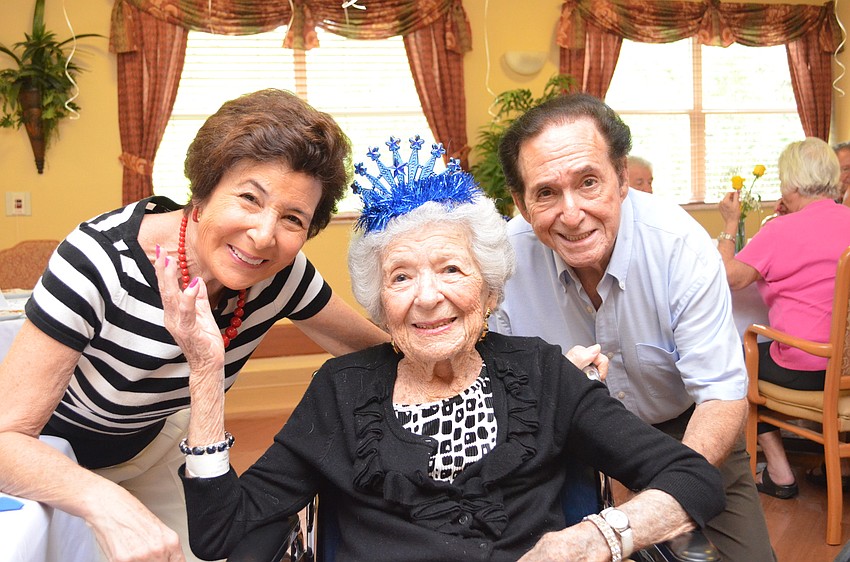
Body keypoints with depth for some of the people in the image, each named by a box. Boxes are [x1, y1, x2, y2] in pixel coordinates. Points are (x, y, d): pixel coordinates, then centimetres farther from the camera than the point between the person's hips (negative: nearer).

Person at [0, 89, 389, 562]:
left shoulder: (281, 274, -23)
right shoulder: (101, 261, -37)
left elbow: (376, 346, -8)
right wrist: (109, 504, -52)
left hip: (154, 444, 4)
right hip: (43, 456, -3)